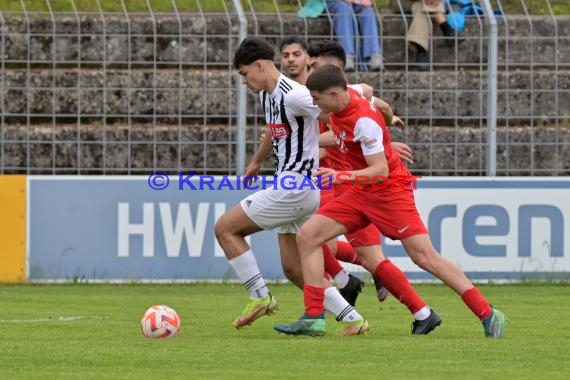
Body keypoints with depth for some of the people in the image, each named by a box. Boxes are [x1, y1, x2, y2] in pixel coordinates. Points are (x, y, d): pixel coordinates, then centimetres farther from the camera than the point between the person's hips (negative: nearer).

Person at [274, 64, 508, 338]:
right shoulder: (346, 96, -2)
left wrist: (341, 177, -39)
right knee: (307, 236, -4)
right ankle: (313, 318, -5)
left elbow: (381, 170, -29)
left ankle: (488, 315, -7)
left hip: (390, 190, -9)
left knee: (425, 257, -14)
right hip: (361, 193, 9)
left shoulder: (364, 121, -26)